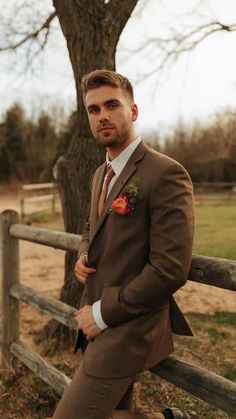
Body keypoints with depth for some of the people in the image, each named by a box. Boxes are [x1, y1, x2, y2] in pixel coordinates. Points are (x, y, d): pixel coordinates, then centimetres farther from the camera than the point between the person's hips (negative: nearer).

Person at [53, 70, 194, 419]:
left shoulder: (166, 174, -18)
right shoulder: (101, 174, 9)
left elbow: (170, 269, -22)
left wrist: (102, 312, -15)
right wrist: (84, 256, 2)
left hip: (127, 331, -8)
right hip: (99, 324, 8)